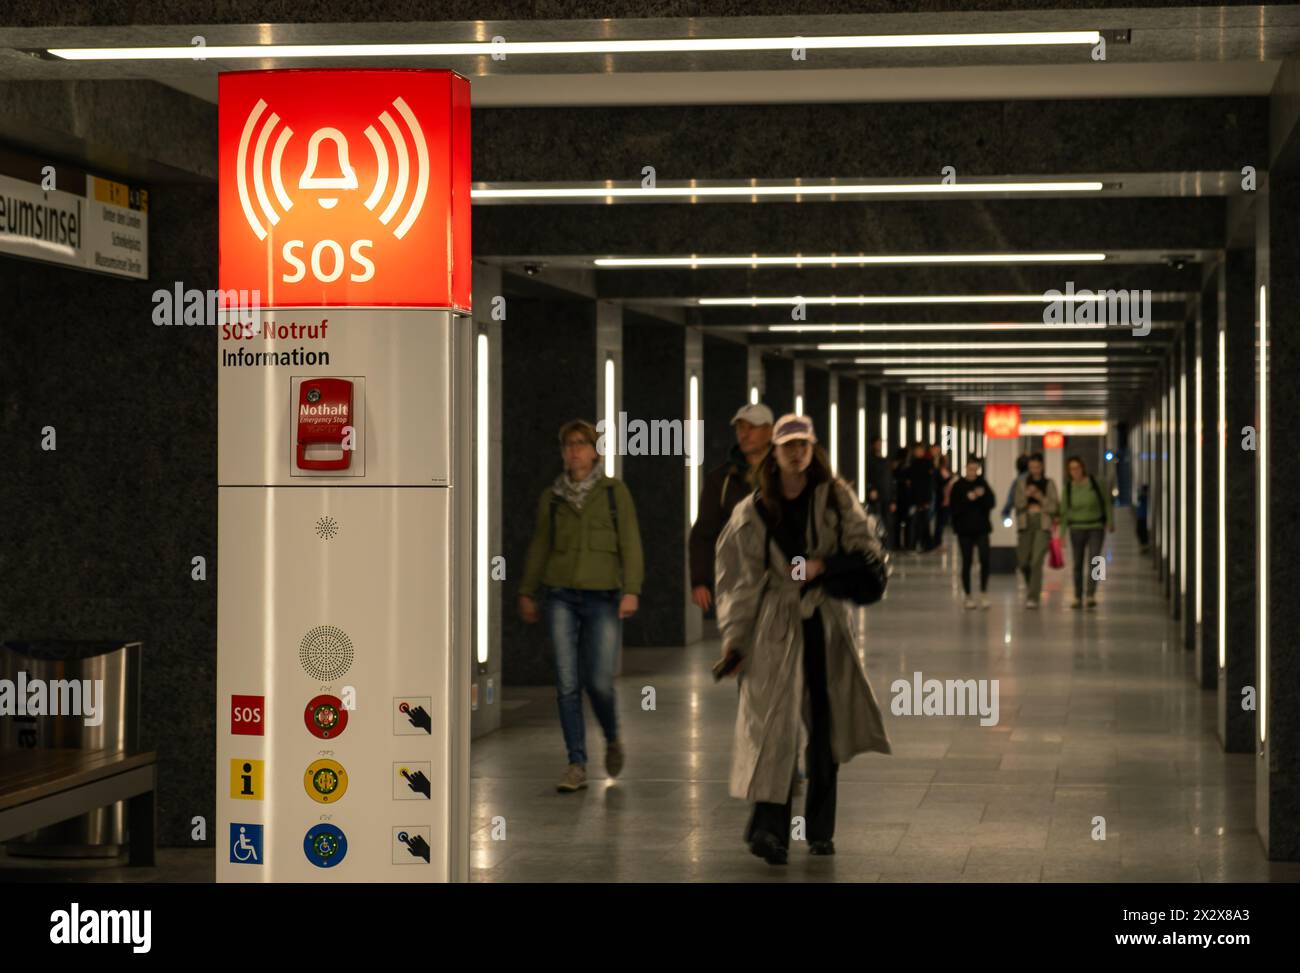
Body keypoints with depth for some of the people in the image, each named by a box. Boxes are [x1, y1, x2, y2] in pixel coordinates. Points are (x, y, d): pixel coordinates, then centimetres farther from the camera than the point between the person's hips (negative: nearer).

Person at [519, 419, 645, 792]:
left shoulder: (614, 490, 3)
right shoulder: (551, 496, 9)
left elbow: (630, 543, -2)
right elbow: (539, 547, 17)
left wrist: (631, 590, -11)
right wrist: (527, 592, 15)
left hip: (603, 597, -2)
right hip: (562, 596, 2)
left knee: (599, 682, -7)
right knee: (567, 684, -4)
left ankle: (612, 740, 23)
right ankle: (577, 766, 1)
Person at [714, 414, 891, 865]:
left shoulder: (835, 499, 5)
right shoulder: (754, 511, 3)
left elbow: (869, 552, 1)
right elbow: (741, 577, 3)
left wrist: (825, 566, -14)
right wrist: (733, 636, -1)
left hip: (826, 624, 2)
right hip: (775, 624, -2)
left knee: (826, 725, 7)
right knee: (774, 719, -13)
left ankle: (820, 829, 19)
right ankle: (769, 827, -18)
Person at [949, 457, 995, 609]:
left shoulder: (983, 483, 5)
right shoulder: (958, 485, -1)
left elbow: (991, 503, -1)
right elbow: (954, 507, -7)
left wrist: (983, 495, -19)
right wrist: (967, 498, -18)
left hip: (981, 528, 1)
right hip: (964, 529, -1)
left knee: (984, 559, -12)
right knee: (966, 562, 4)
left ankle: (984, 593, 0)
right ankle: (968, 597, 12)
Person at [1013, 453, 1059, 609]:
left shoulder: (1048, 484, 5)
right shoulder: (1022, 482, 8)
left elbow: (1055, 507, 1)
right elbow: (1018, 504, 2)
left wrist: (1041, 498, -13)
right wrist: (1026, 495, -16)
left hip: (1043, 525, -2)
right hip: (1026, 524, 2)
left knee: (1036, 561, -13)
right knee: (1022, 560, 4)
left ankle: (1033, 597, -12)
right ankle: (1030, 583, 37)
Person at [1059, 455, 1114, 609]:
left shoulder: (1094, 482, -10)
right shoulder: (1068, 488, -5)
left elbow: (1106, 500, 1)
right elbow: (1064, 511, -1)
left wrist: (1110, 521, 3)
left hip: (1096, 528, -2)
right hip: (1077, 528, 2)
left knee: (1093, 561, -15)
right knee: (1078, 564, 8)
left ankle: (1091, 595, -21)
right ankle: (1078, 597, 18)